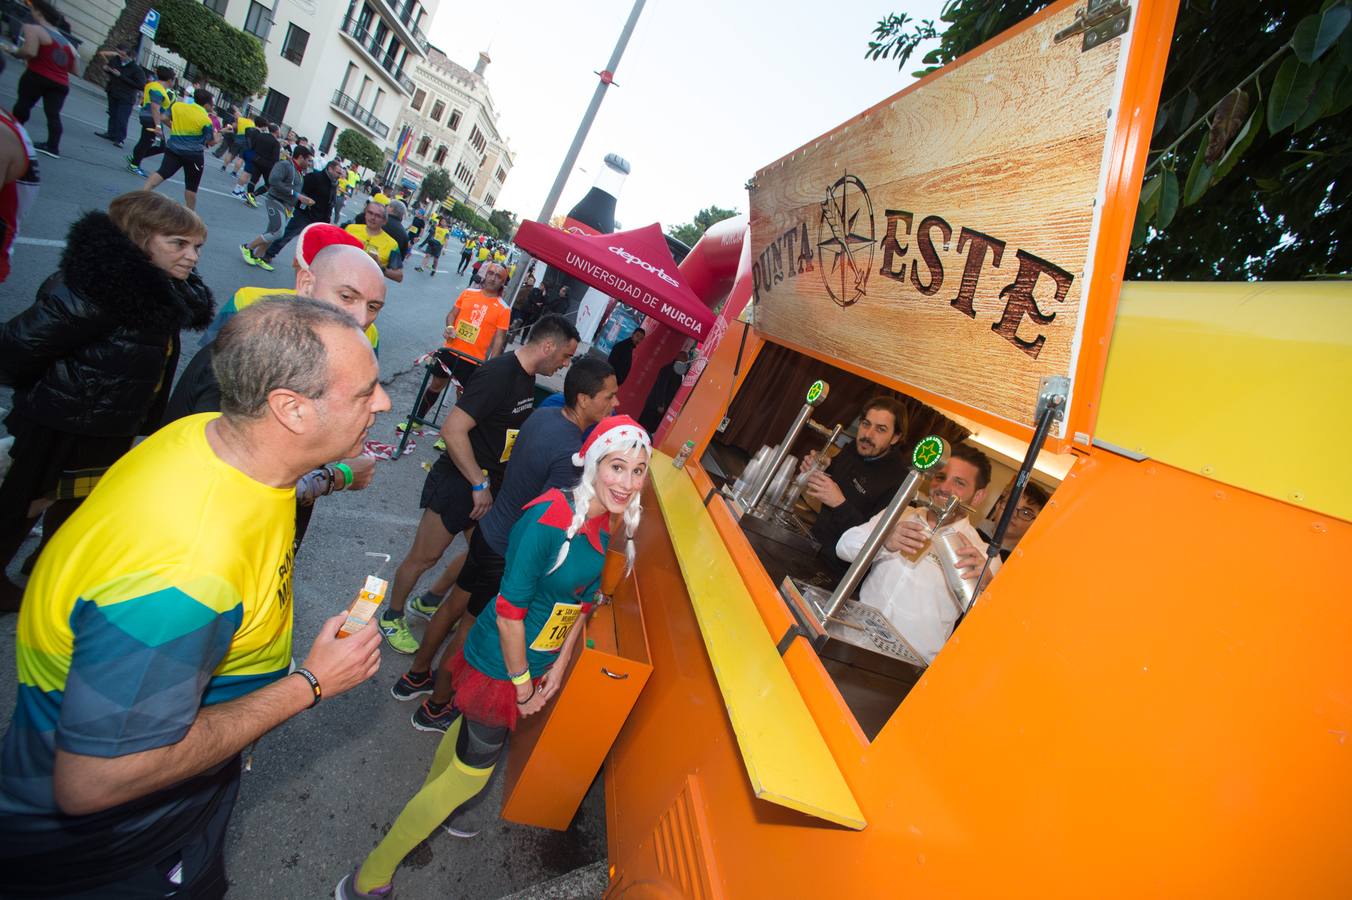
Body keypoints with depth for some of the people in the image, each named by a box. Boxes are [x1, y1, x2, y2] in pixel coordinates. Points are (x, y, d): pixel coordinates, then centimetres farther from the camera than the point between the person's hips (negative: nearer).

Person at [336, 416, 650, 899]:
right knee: (472, 769, 9)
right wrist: (521, 682, -16)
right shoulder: (549, 520, -33)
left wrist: (558, 666, 5)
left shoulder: (604, 523, -6)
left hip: (535, 662, 8)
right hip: (500, 664, -8)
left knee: (473, 727, 29)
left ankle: (429, 802, 58)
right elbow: (509, 610, -27)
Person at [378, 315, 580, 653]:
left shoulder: (528, 378, 4)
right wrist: (480, 484, -23)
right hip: (457, 482, -9)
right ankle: (392, 617, 31)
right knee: (424, 556, 8)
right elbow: (452, 429, -29)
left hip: (488, 482, 9)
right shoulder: (499, 374, -26)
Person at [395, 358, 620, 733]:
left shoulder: (544, 413, -6)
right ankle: (436, 708, 35)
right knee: (471, 629, 12)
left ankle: (415, 677, 47)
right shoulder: (571, 454, -31)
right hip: (509, 554, -8)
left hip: (489, 530, 8)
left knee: (454, 606, 25)